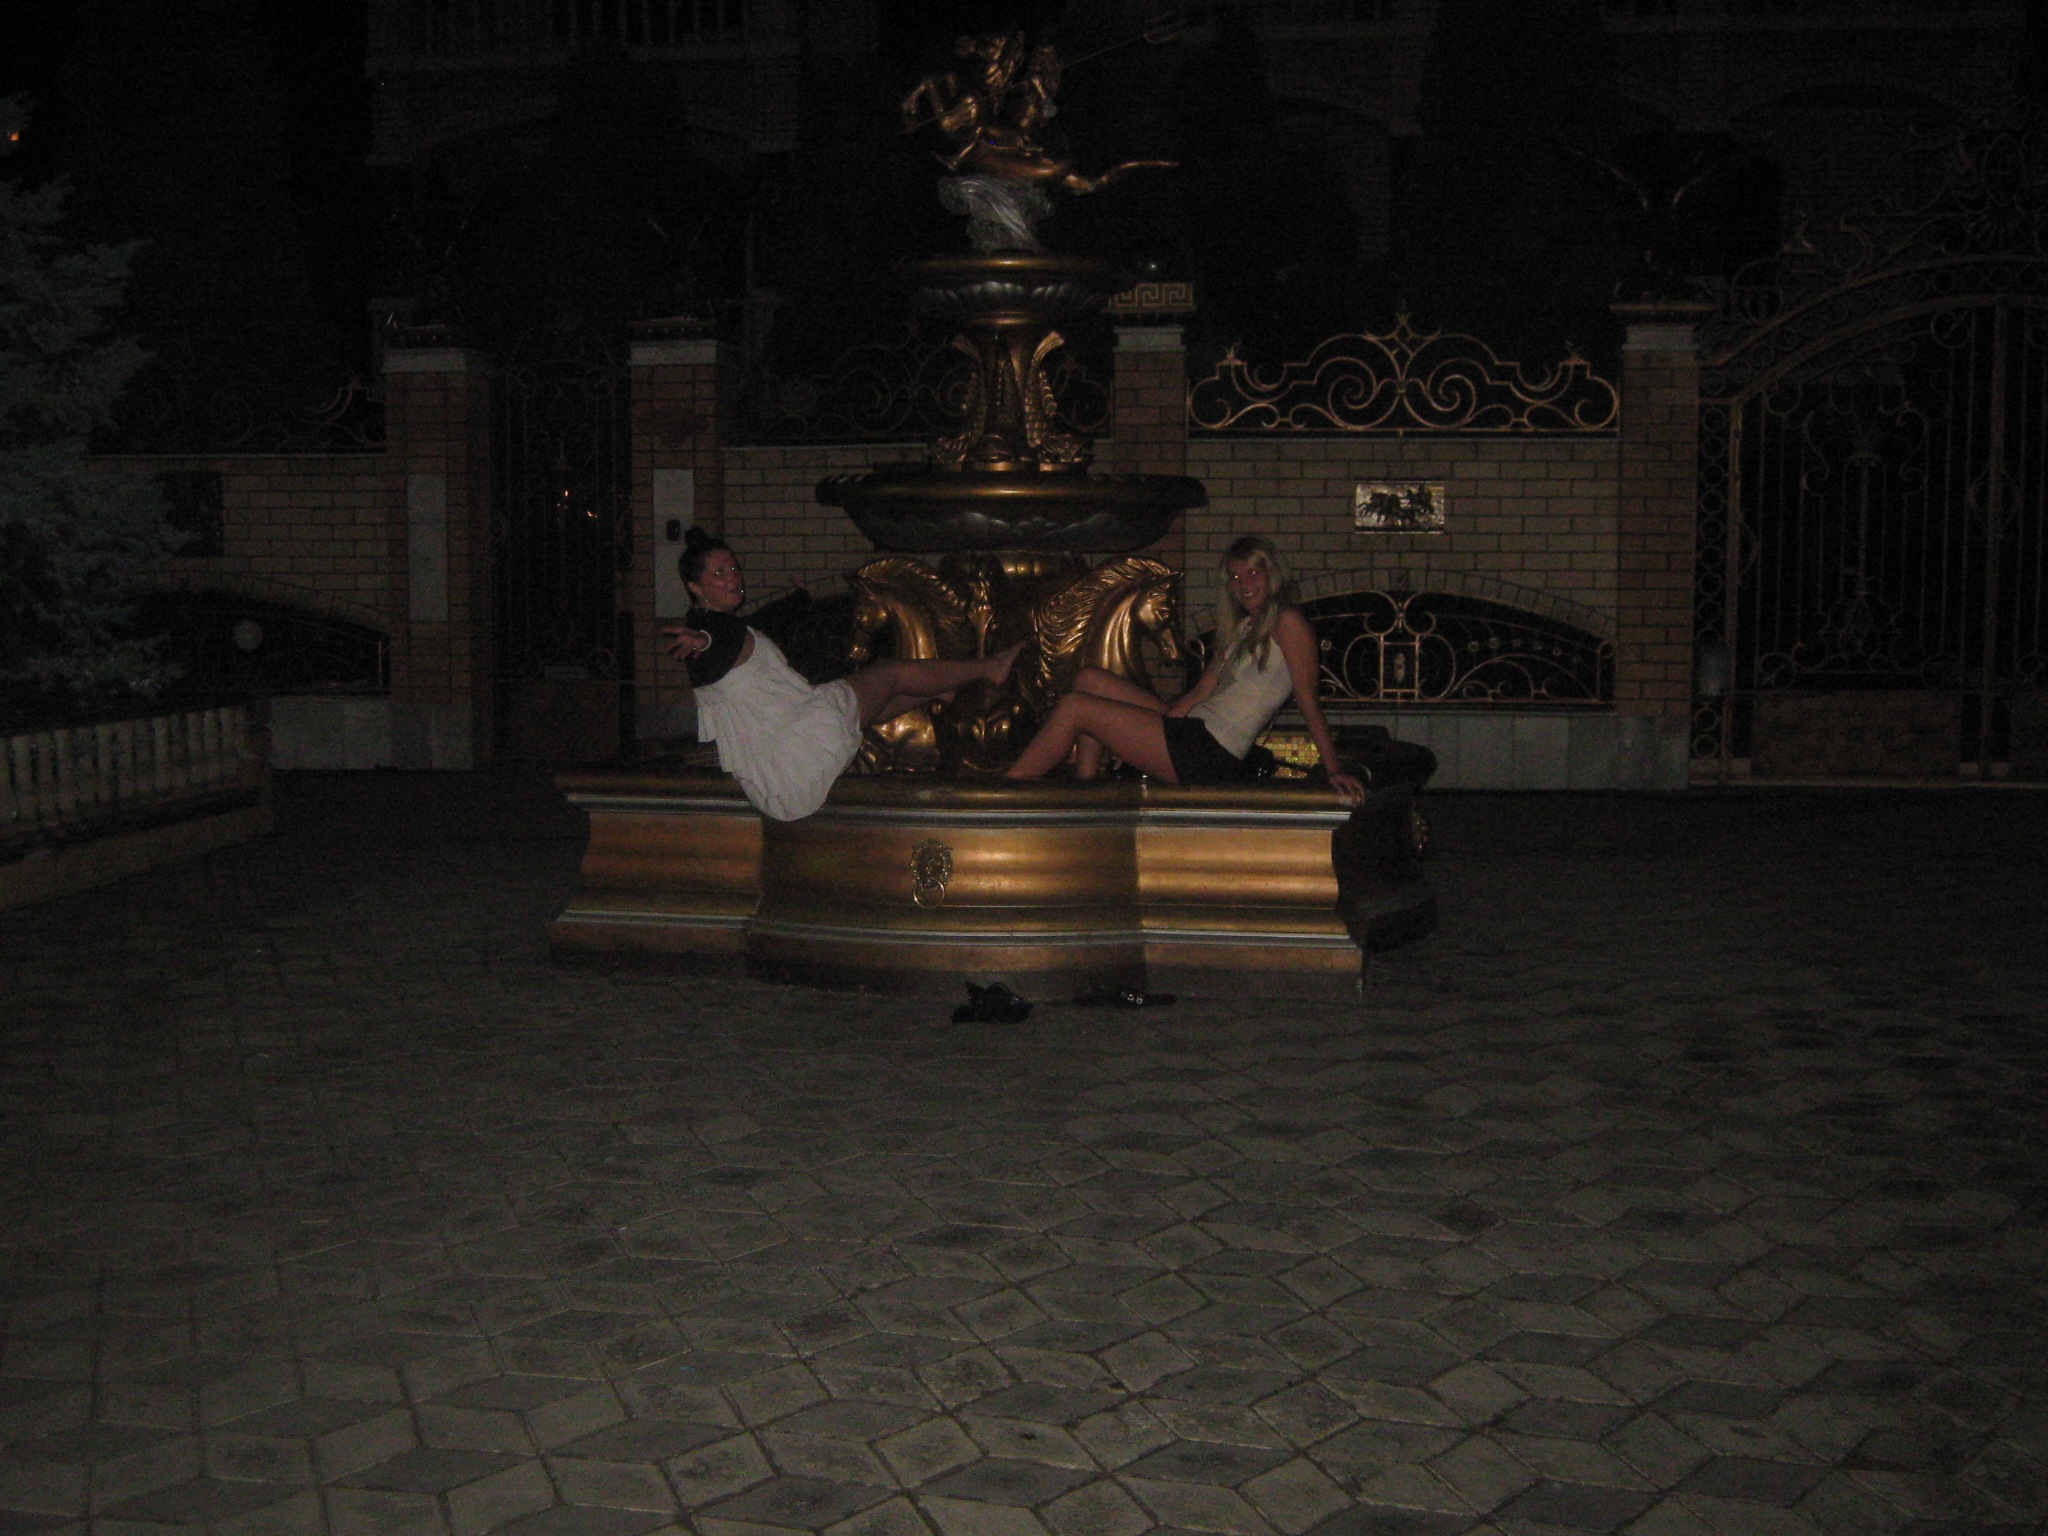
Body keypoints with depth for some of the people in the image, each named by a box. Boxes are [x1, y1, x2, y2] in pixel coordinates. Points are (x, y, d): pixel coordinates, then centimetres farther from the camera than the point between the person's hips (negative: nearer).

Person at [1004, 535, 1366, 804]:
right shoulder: (1241, 627, 23)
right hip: (1191, 732, 10)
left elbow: (1309, 703, -8)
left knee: (1074, 707, -9)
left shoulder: (1287, 623, -4)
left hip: (1209, 755, -10)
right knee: (1090, 679, 12)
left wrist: (1334, 770, -12)